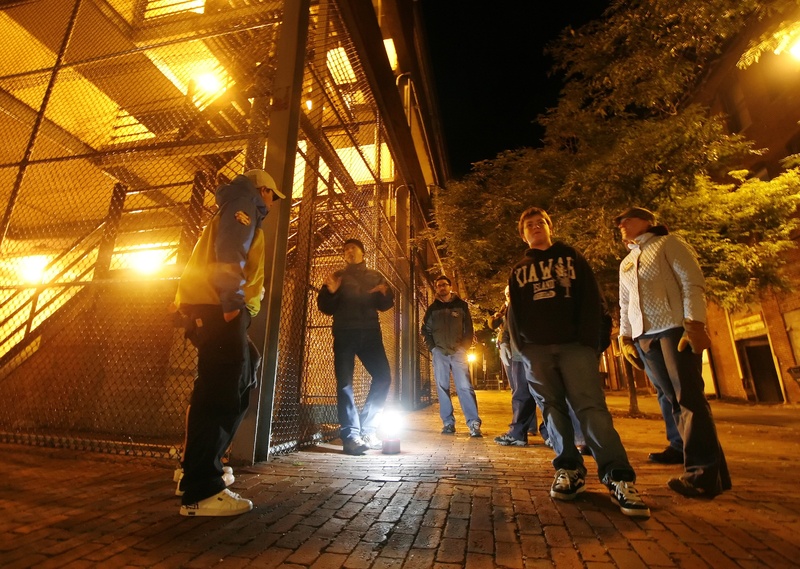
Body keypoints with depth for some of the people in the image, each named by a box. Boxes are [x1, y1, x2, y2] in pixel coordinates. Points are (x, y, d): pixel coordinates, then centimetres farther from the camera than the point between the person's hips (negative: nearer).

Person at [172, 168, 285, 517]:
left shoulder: (243, 214, 30)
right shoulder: (243, 203, 1)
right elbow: (228, 253, -17)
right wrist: (231, 303, -22)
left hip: (215, 310, 11)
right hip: (217, 310, -11)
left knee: (239, 387, 15)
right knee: (218, 394, -12)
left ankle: (198, 467, 23)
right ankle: (200, 492, -7)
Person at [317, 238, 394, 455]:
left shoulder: (375, 276, 17)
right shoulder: (337, 277, 14)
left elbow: (385, 304, 12)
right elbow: (326, 308, 9)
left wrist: (384, 295, -10)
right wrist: (330, 292, -12)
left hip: (370, 332, 2)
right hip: (345, 333, -1)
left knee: (383, 376, -7)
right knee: (345, 382, -8)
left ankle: (367, 429, 7)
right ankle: (351, 435, -6)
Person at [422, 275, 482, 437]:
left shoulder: (461, 305, 8)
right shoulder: (432, 308, 11)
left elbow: (469, 329, 7)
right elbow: (425, 330, 12)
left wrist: (464, 347, -3)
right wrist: (433, 348, 1)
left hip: (458, 352, -2)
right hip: (439, 353, 2)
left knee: (465, 387, -8)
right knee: (442, 388, 2)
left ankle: (474, 423, -7)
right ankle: (448, 423, 9)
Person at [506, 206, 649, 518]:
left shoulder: (571, 257, 16)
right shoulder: (519, 271, 20)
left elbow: (592, 299, 5)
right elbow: (513, 312, 12)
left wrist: (590, 340, -7)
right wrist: (521, 346, -2)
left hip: (575, 345, -2)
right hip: (536, 349, 2)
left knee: (591, 406, -11)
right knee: (553, 409, 2)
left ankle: (618, 476, -11)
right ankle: (569, 469, 10)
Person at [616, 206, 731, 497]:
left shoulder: (668, 243, 7)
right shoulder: (626, 263, 23)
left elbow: (693, 282, -5)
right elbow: (625, 304, 22)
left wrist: (694, 323, -16)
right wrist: (625, 335, 12)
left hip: (675, 327, -6)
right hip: (643, 335, 6)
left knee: (689, 397, -9)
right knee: (675, 400, 4)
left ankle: (703, 472, -4)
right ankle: (710, 465, 11)